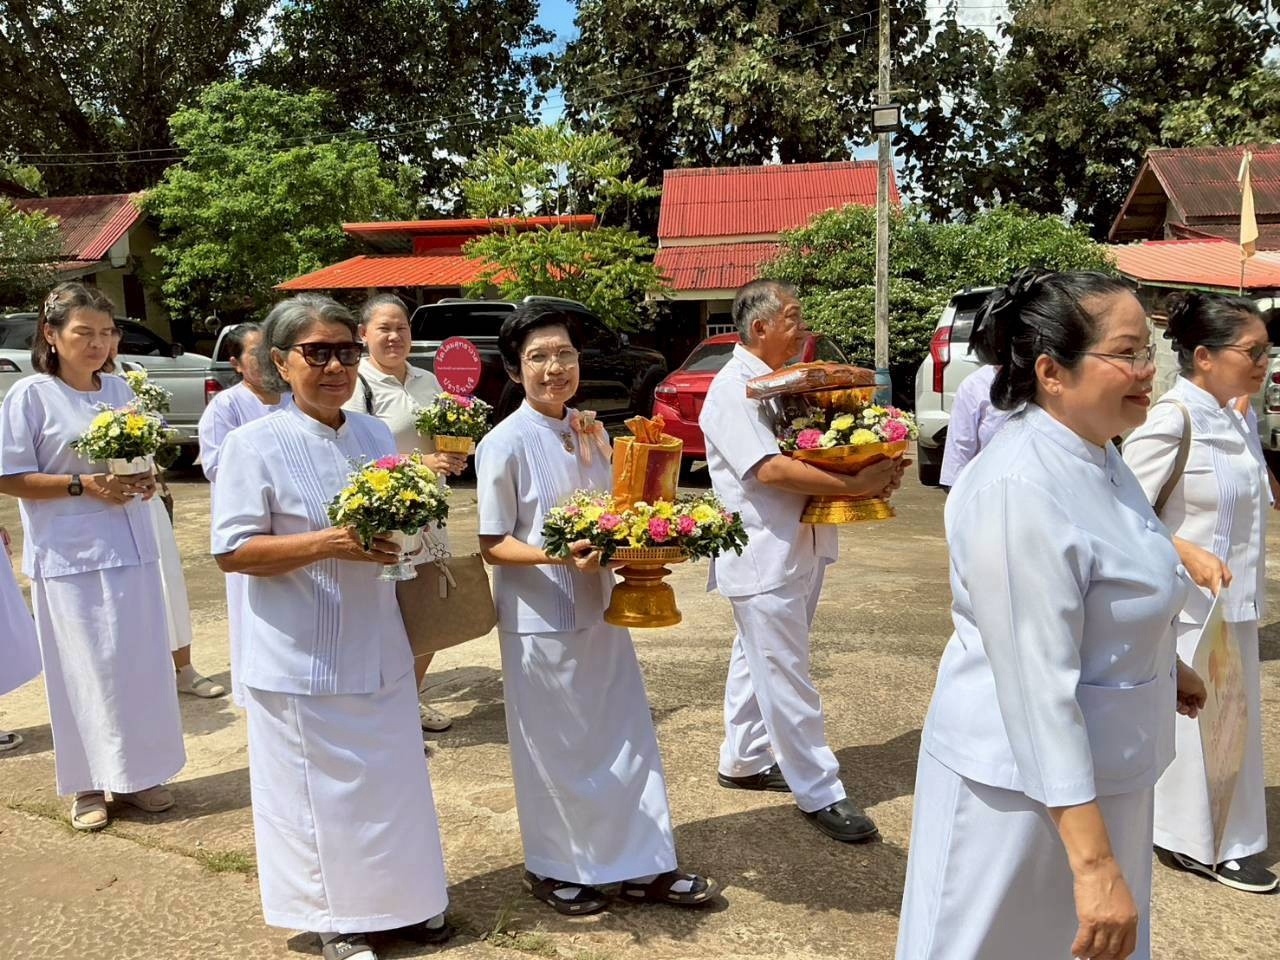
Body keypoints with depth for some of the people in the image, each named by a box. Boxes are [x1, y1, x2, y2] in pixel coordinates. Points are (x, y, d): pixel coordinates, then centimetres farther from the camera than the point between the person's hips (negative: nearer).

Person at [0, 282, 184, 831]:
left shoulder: (120, 389, 8)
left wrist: (145, 480, -3)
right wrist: (83, 484, -19)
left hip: (130, 549, 5)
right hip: (70, 557, -5)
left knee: (140, 663, 9)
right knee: (84, 671, 2)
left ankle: (136, 774, 23)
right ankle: (89, 785, 17)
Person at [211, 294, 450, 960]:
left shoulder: (374, 434, 8)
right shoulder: (255, 444, -11)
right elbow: (232, 551, -15)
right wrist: (329, 543, -25)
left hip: (378, 650, 6)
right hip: (303, 659, -6)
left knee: (394, 777, 15)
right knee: (320, 789, 6)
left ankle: (402, 901, 35)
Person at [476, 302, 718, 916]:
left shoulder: (588, 432, 4)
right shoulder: (506, 444, -14)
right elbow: (492, 544, -13)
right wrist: (560, 556, -28)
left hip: (599, 607, 6)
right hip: (540, 619, -6)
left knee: (626, 735, 13)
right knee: (555, 749, 9)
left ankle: (641, 867, 27)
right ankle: (553, 870, 31)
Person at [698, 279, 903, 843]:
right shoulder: (733, 389, -15)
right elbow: (769, 469, -26)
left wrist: (873, 473, -1)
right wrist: (855, 485, -23)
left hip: (798, 549, 9)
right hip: (763, 557, -9)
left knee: (758, 661, 20)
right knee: (786, 677, -1)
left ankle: (743, 761, 34)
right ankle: (819, 792, 8)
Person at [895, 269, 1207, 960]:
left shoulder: (1098, 457, 3)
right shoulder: (1021, 489, -27)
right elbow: (1037, 684, -29)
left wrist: (1166, 665, 37)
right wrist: (1093, 862, -29)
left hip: (1100, 771, 9)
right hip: (1023, 789, -9)